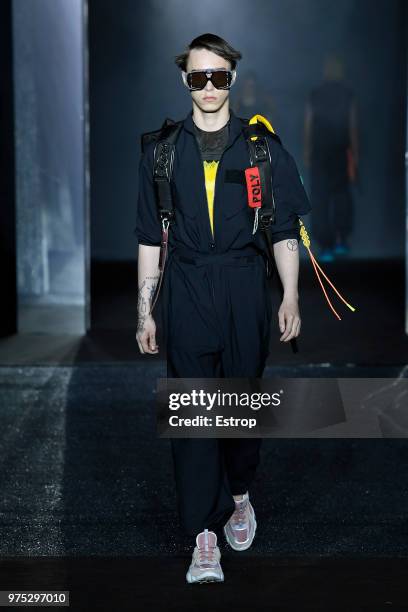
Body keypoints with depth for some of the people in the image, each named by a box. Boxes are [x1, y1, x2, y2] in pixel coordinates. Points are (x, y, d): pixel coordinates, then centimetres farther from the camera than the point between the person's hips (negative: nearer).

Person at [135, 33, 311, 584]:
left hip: (245, 286, 0)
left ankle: (239, 495, 34)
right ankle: (204, 539, 0)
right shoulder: (162, 149, 7)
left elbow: (285, 229, 6)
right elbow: (150, 236, 8)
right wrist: (145, 312, 5)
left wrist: (291, 299, -2)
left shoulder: (262, 146, 5)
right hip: (186, 290, 0)